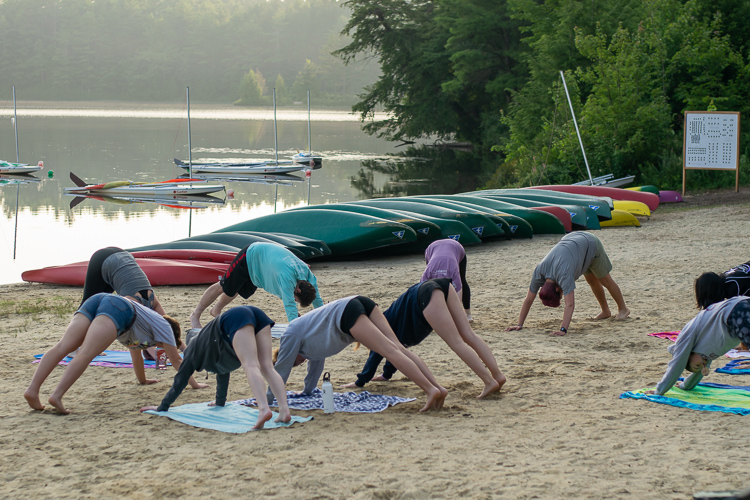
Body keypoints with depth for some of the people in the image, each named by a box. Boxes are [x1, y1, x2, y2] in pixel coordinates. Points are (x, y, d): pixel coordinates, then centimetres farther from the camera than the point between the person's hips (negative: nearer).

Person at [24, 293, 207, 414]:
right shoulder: (164, 326, 25)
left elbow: (135, 353, 57)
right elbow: (176, 360, 27)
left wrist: (143, 380, 69)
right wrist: (194, 384, 37)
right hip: (118, 307, -7)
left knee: (63, 347, -13)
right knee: (86, 355, -22)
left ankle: (32, 390, -28)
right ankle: (57, 396, -40)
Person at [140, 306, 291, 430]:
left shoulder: (195, 350, 26)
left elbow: (180, 380, 29)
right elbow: (223, 373, 55)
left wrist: (162, 407, 37)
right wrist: (220, 402, 66)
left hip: (236, 319, -6)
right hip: (256, 314, 6)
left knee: (250, 366, -20)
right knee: (267, 367, -1)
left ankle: (263, 409, -42)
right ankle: (284, 410, -18)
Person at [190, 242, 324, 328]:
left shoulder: (308, 275, -23)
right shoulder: (287, 276, -45)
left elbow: (317, 300, -10)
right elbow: (289, 305, -51)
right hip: (250, 256, -7)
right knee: (224, 287, 8)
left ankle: (216, 310, 53)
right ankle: (195, 315, 28)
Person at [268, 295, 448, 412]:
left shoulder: (291, 336, 15)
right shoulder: (307, 331, 37)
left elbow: (282, 368, 19)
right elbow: (316, 363, 48)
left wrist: (267, 398, 29)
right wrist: (307, 391, 56)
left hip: (346, 313, -8)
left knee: (390, 350, -18)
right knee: (399, 348, -5)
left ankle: (431, 389, -30)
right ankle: (438, 387, -16)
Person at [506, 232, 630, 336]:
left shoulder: (564, 275, -44)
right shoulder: (538, 272, -27)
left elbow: (570, 304, -50)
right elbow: (528, 299, -19)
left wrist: (563, 329, -56)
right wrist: (519, 325, -21)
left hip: (590, 244, -5)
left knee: (605, 281, 12)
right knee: (592, 281, 21)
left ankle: (623, 309, 34)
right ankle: (605, 311, 41)